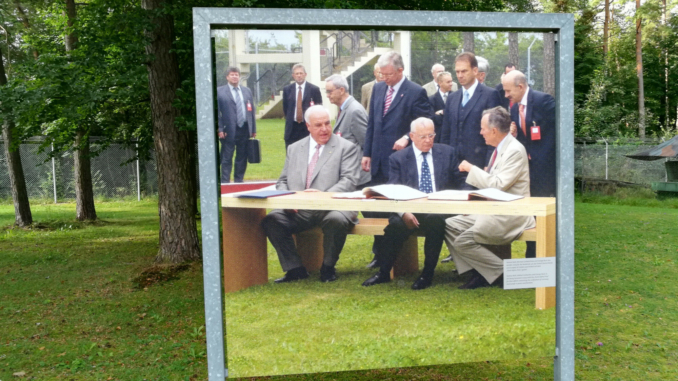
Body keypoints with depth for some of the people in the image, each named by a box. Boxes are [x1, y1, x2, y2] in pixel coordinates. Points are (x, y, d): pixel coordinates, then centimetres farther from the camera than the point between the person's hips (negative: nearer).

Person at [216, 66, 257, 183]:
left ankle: (239, 181, 19)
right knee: (226, 159, -1)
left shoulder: (247, 91, 13)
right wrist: (220, 129, -12)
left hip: (244, 129, 4)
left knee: (242, 158, 9)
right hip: (229, 131, -4)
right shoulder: (219, 91, 0)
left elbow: (252, 111, 13)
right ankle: (225, 182, 4)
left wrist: (253, 129, 7)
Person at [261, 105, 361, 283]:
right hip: (297, 210, 4)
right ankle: (295, 269, -4)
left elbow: (349, 181, -7)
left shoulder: (347, 148, 5)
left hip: (331, 207, -4)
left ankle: (327, 268, -8)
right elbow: (283, 181, 16)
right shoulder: (294, 149, 18)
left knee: (337, 220, -36)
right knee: (271, 220, -20)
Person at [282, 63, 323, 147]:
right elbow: (285, 107, 15)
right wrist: (290, 120, 10)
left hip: (308, 127, -2)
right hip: (292, 128, 2)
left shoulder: (314, 89, 0)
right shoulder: (287, 89, 8)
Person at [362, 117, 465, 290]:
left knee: (435, 220, -34)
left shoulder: (447, 152, 12)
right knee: (396, 224, -32)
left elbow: (458, 184, 13)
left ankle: (427, 274, -18)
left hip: (438, 209, 1)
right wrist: (403, 212, -22)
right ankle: (384, 273, -10)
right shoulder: (398, 158, 6)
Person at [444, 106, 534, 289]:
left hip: (509, 215, -10)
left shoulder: (515, 151, -17)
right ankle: (478, 272, 6)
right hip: (492, 210, 10)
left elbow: (498, 185, -25)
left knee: (464, 241, -19)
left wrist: (472, 168, -16)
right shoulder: (500, 149, 13)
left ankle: (502, 273, -2)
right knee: (449, 226, 1)